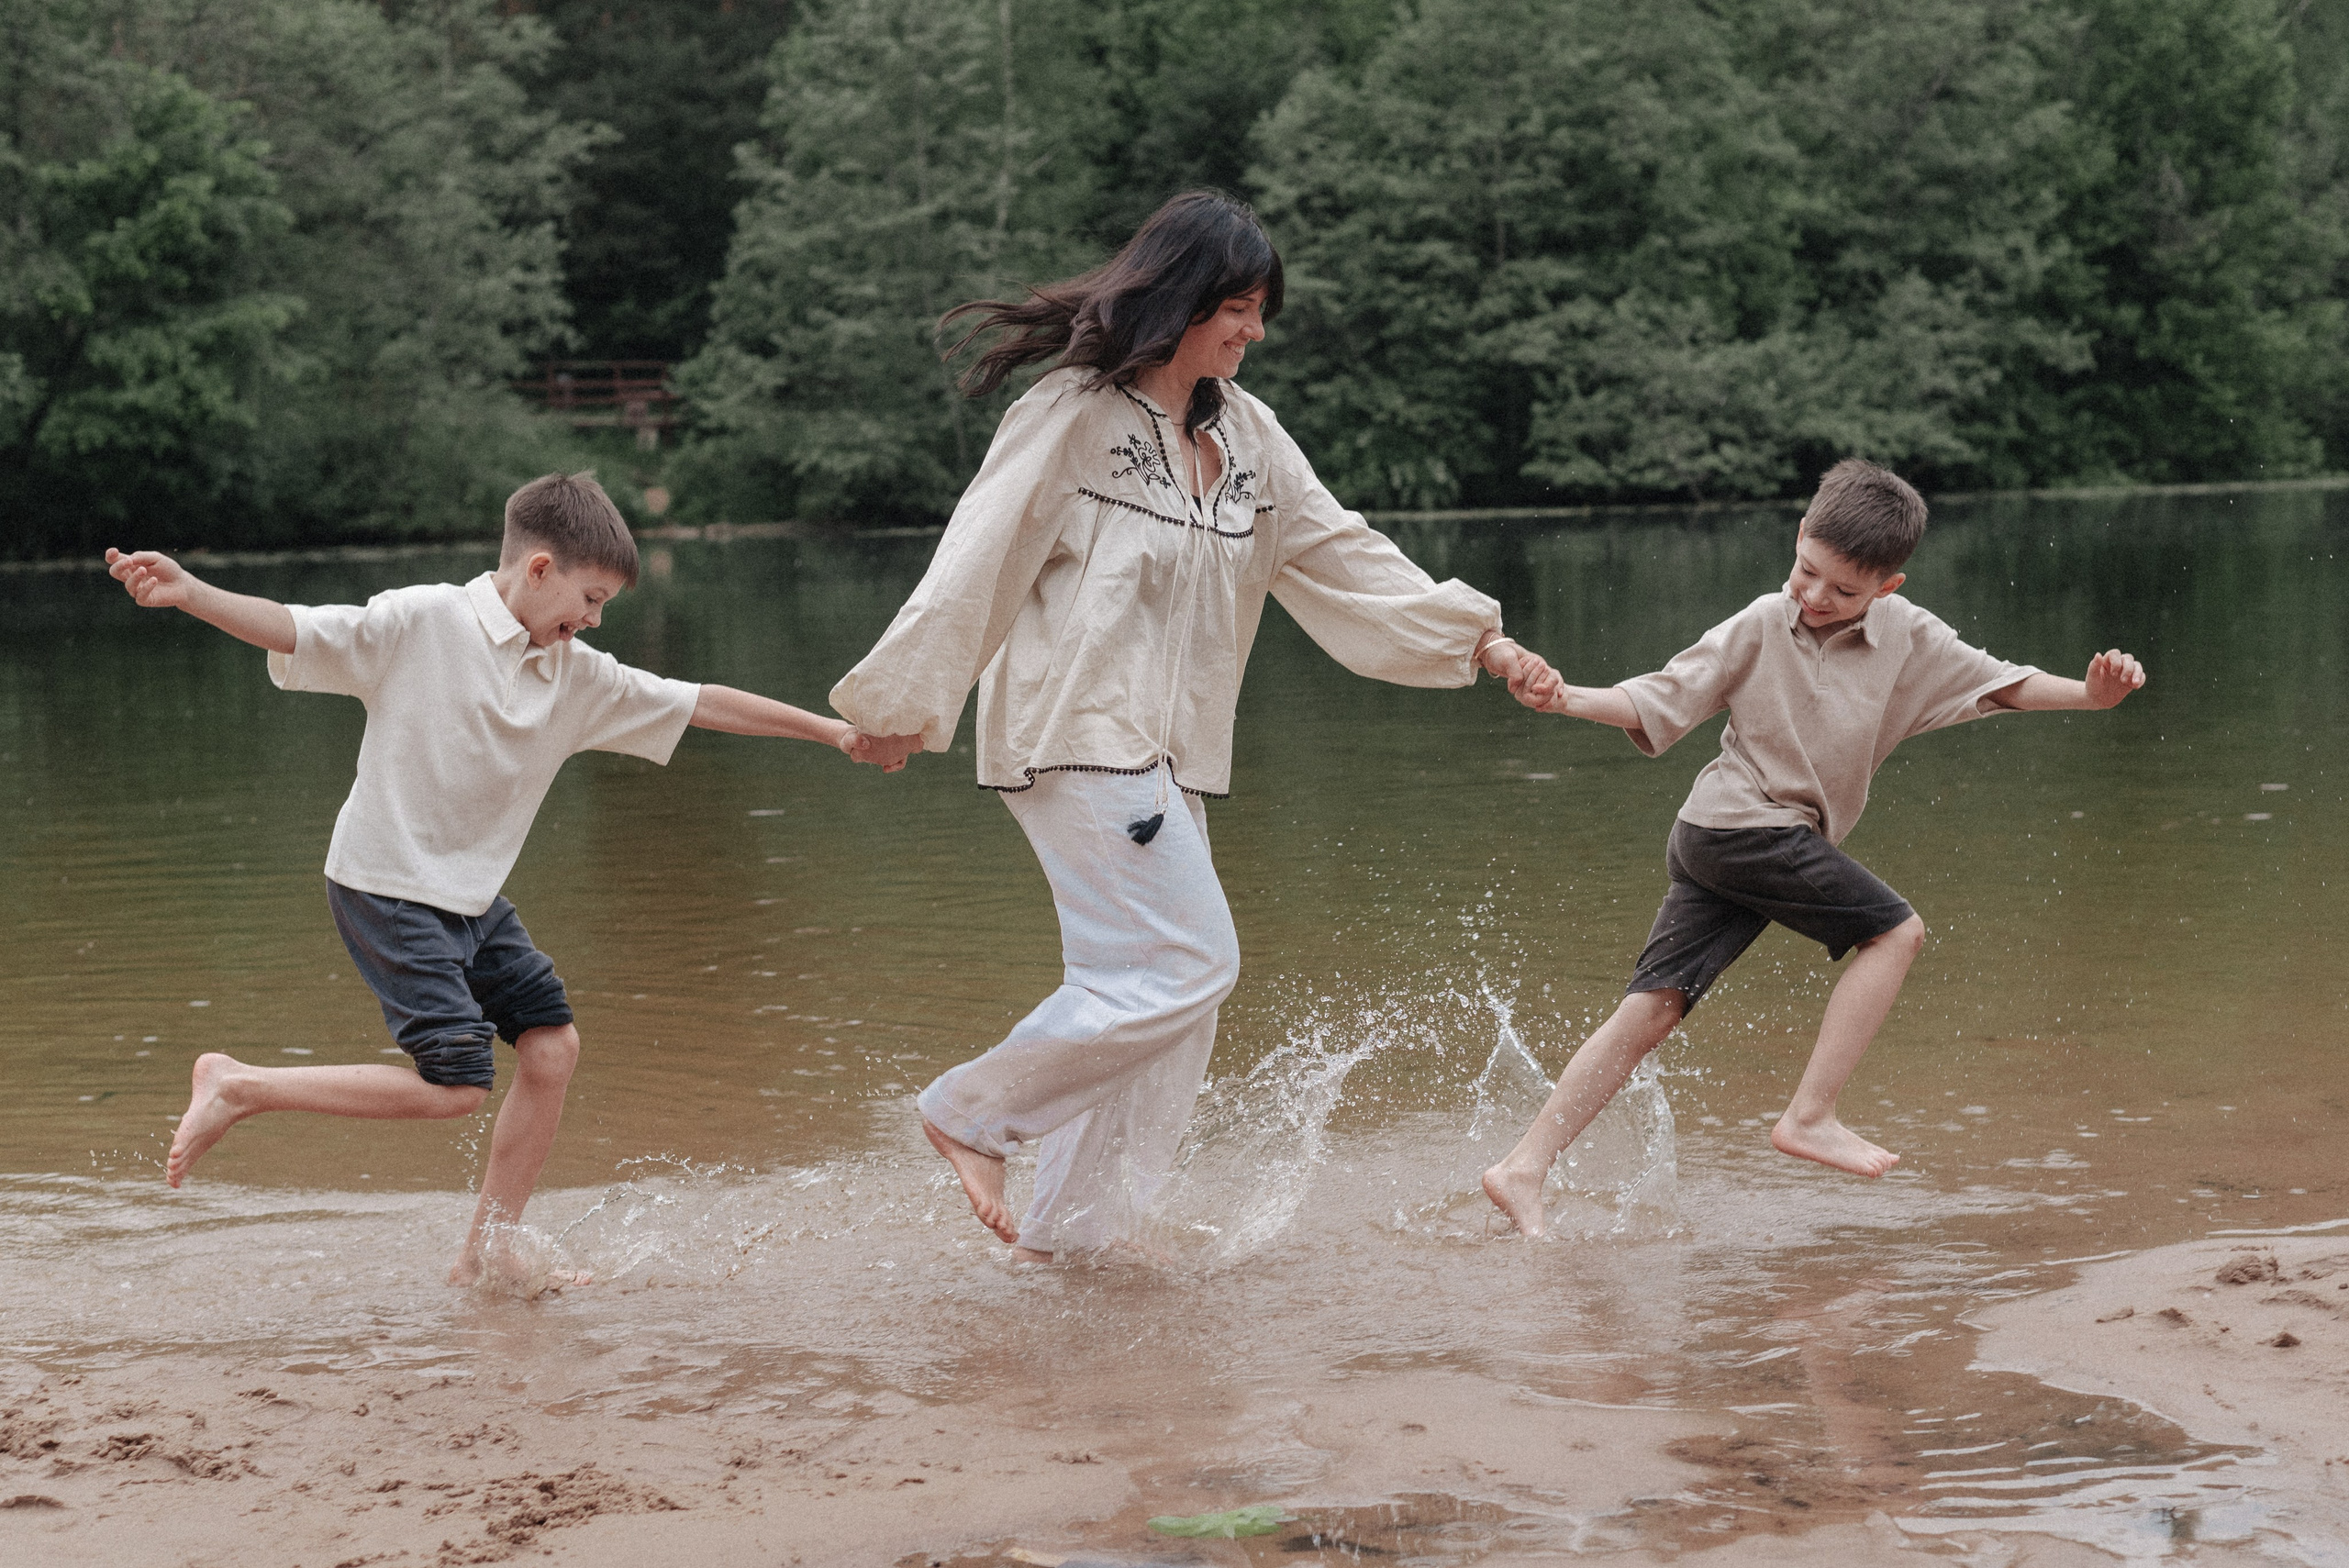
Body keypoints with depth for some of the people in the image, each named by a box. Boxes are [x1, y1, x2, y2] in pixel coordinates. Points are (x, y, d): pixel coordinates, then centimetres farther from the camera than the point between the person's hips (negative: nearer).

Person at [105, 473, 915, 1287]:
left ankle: (486, 1254, 18)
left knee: (552, 1043, 6)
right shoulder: (421, 622, -13)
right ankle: (237, 1085, -4)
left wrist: (830, 730, 14)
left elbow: (701, 704, 11)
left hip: (472, 896, 8)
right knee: (454, 1084, -15)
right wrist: (190, 593, -35)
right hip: (386, 885, -8)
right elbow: (293, 630, -19)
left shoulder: (579, 678, 6)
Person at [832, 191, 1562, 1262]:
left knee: (1165, 1006, 6)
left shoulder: (1243, 433, 12)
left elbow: (1342, 557, 15)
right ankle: (971, 1113, -1)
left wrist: (1485, 645, 10)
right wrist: (907, 704, -9)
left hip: (1163, 754, 8)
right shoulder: (1072, 416, -10)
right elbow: (978, 566, -10)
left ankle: (1067, 1229, 17)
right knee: (1186, 966, -14)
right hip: (1076, 734, -8)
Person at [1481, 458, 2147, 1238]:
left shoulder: (1907, 637, 5)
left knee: (1653, 1010, 0)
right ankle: (1808, 1116, -6)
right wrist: (1567, 700, -19)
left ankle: (1523, 1168, -3)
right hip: (1740, 824, -5)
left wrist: (2089, 693, -12)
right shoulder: (1759, 628, -6)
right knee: (1896, 932, -7)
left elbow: (1997, 683, 4)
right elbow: (1658, 702, -4)